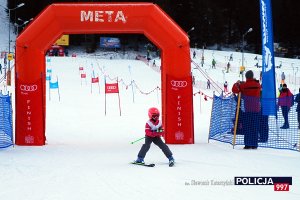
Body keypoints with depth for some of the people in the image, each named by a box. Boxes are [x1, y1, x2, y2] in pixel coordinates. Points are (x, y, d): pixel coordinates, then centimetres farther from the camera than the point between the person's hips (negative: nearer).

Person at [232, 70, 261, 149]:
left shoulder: (244, 85, -6)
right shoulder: (258, 85, 6)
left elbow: (234, 90, -6)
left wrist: (237, 83, 13)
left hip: (247, 109, -3)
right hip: (256, 109, 3)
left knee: (247, 127, 0)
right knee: (255, 127, 6)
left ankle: (248, 144, -6)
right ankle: (254, 145, 6)